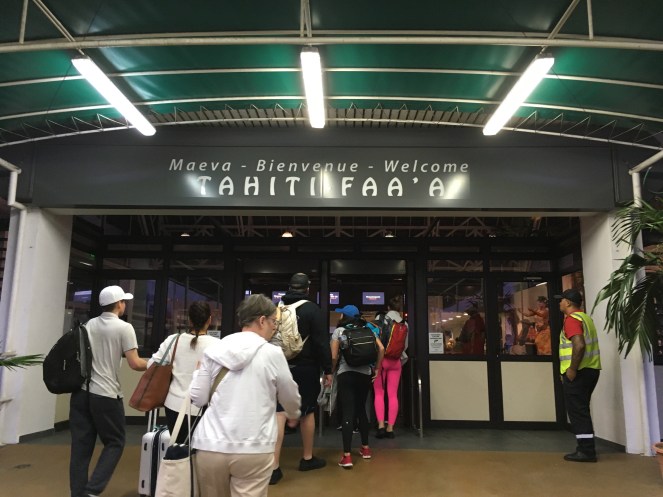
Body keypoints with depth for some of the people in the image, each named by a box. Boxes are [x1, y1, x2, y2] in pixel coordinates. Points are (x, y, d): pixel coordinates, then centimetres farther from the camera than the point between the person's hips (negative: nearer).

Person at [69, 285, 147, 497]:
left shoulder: (89, 325, 9)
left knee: (81, 446, 10)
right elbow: (135, 364, -12)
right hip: (106, 395, -6)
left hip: (81, 391, 6)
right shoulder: (124, 328, -9)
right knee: (115, 443, 9)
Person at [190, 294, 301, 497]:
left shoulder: (213, 350, 2)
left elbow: (198, 399, 4)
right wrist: (293, 415, 31)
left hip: (210, 445, 4)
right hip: (253, 449, -3)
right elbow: (290, 397, 10)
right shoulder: (272, 353, -4)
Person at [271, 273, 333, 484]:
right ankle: (307, 458, 27)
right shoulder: (312, 309, -7)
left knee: (279, 414, 0)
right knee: (307, 412, 12)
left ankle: (274, 466, -3)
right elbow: (322, 342, -11)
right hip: (305, 368, -3)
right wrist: (327, 370, -4)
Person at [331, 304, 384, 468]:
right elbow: (381, 349, 1)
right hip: (365, 373, 4)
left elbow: (334, 357, -4)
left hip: (346, 374, -3)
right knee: (361, 409, 19)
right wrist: (376, 369, 10)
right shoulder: (367, 330, 11)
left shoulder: (339, 331, 3)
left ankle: (347, 456, -7)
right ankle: (365, 448, 27)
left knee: (348, 412, -4)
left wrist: (332, 371, 14)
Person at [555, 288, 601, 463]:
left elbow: (579, 345, -27)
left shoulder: (572, 319, -14)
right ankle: (586, 448, 20)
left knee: (577, 412, -3)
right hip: (590, 370, 10)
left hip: (578, 372, -10)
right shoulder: (585, 317, 17)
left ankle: (586, 451, -1)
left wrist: (572, 369, -21)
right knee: (581, 411, 16)